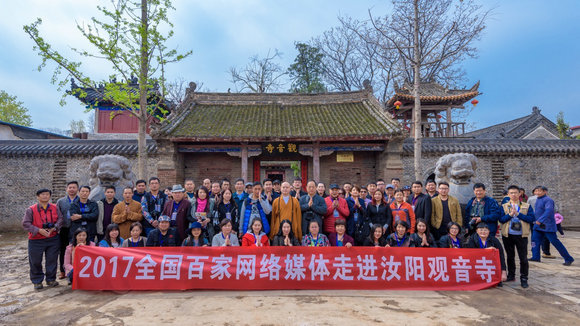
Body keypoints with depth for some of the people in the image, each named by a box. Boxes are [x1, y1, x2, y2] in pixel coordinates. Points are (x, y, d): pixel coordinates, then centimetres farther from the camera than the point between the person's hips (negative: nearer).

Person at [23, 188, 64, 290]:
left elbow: (60, 219, 3)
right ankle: (37, 281, 21)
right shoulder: (31, 210, -5)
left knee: (52, 260, 7)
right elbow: (25, 223, -7)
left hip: (53, 239, 2)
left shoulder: (55, 208, 3)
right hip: (36, 240, -2)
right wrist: (39, 230, -17)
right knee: (35, 262, 6)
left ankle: (50, 279, 21)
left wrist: (54, 228, -14)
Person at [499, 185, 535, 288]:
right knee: (510, 256, 13)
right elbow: (501, 219, -7)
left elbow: (532, 218, -11)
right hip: (508, 235, 2)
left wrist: (518, 214, -16)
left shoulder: (527, 206, 3)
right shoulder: (504, 206, 5)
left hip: (521, 236, -1)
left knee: (523, 258, -1)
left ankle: (524, 278, 11)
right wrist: (510, 214, -20)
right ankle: (511, 275, 26)